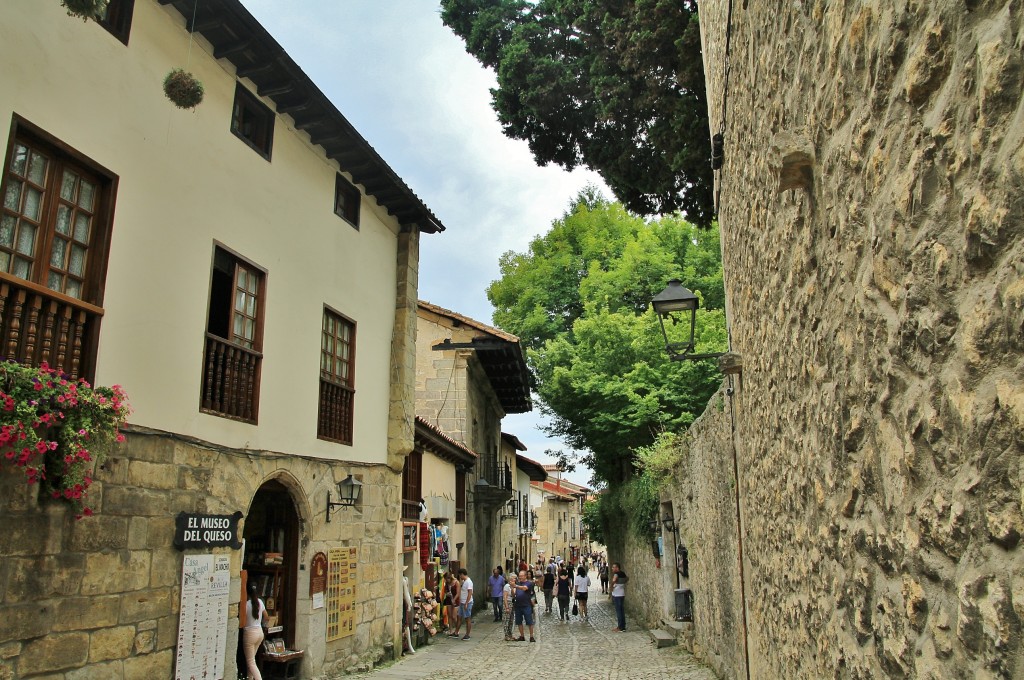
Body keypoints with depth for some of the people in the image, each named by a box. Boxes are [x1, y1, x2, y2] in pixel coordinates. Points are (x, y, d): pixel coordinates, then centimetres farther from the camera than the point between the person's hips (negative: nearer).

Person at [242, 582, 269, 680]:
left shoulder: (246, 604, -17)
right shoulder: (260, 602, 2)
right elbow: (266, 618, 12)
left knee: (250, 662, -1)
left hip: (249, 633, -7)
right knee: (252, 659, 21)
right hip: (260, 632, 7)